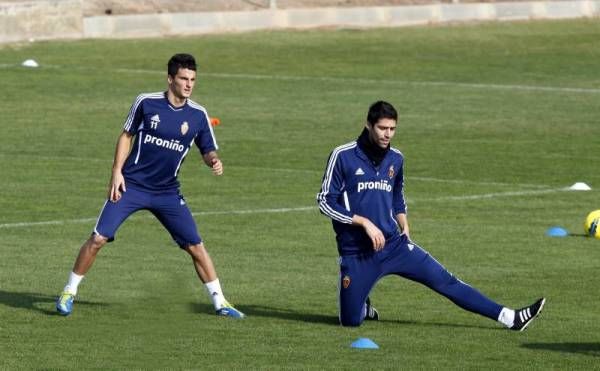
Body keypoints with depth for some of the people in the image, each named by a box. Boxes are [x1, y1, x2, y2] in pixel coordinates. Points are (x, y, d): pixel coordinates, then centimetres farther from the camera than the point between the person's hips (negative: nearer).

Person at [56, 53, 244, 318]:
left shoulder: (198, 115, -2)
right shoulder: (146, 103, -7)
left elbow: (208, 150, 7)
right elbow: (127, 135, 5)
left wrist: (213, 161, -18)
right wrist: (117, 171, -3)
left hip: (167, 192, 2)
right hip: (131, 185, -2)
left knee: (195, 245, -2)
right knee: (98, 238, -10)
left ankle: (219, 302, 10)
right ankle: (69, 292, 6)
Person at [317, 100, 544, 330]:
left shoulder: (395, 159, 7)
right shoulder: (343, 156, -9)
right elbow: (325, 202, -9)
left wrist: (404, 225, 6)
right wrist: (365, 223, -17)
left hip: (394, 244, 3)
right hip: (356, 253, -3)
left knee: (445, 281, -5)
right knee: (350, 321, -3)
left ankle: (509, 318, -5)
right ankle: (363, 306, 32)